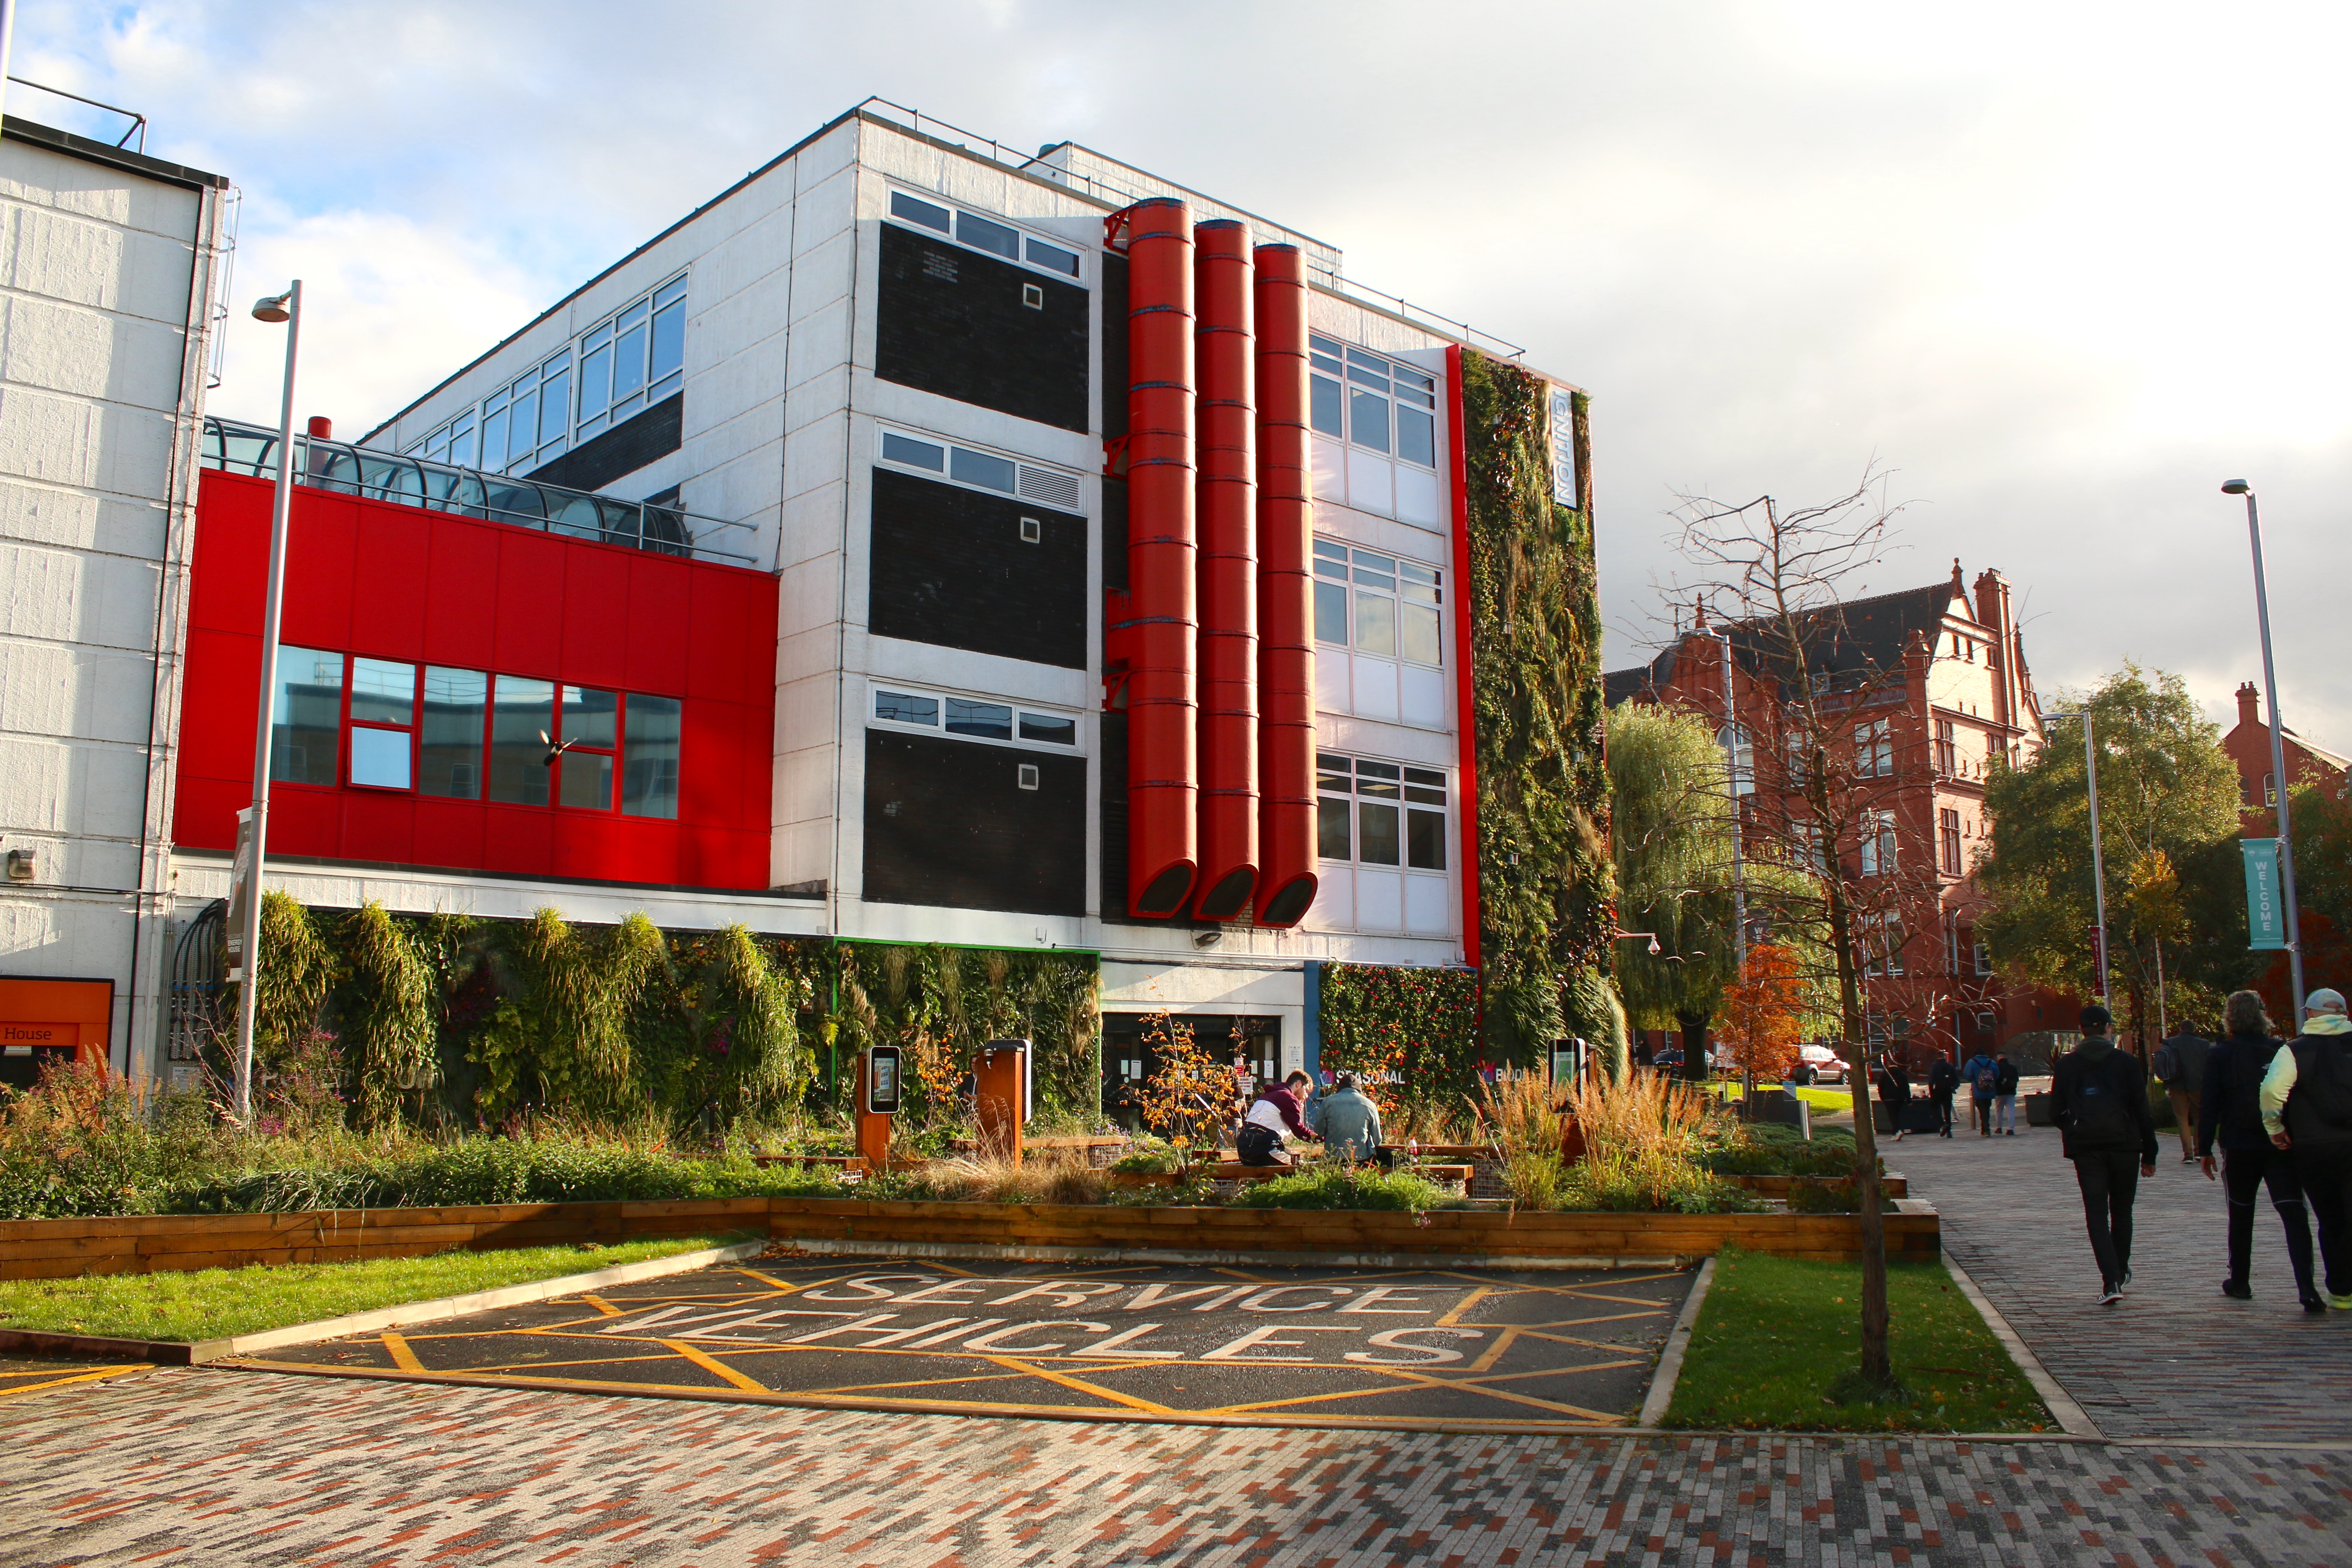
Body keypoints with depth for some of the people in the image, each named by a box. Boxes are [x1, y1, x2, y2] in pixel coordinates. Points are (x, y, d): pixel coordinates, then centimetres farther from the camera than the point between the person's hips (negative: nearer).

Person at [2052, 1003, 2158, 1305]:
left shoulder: (2066, 1066, 0)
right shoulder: (2127, 1062, -2)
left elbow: (2056, 1113, 2)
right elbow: (2143, 1111, -1)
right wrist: (2149, 1155, 5)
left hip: (2086, 1148, 0)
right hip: (2124, 1145, 0)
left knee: (2097, 1213, -1)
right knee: (2122, 1211, 17)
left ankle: (2111, 1282, -13)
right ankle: (2120, 1272, 30)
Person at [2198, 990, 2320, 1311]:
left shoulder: (2221, 1054, -4)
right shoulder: (2282, 1050, 2)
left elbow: (2209, 1105, -5)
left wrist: (2204, 1149, 1)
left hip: (2240, 1148, -1)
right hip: (2282, 1146, 1)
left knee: (2241, 1214, 14)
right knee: (2294, 1214, -4)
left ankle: (2239, 1282, 23)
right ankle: (2307, 1288, -16)